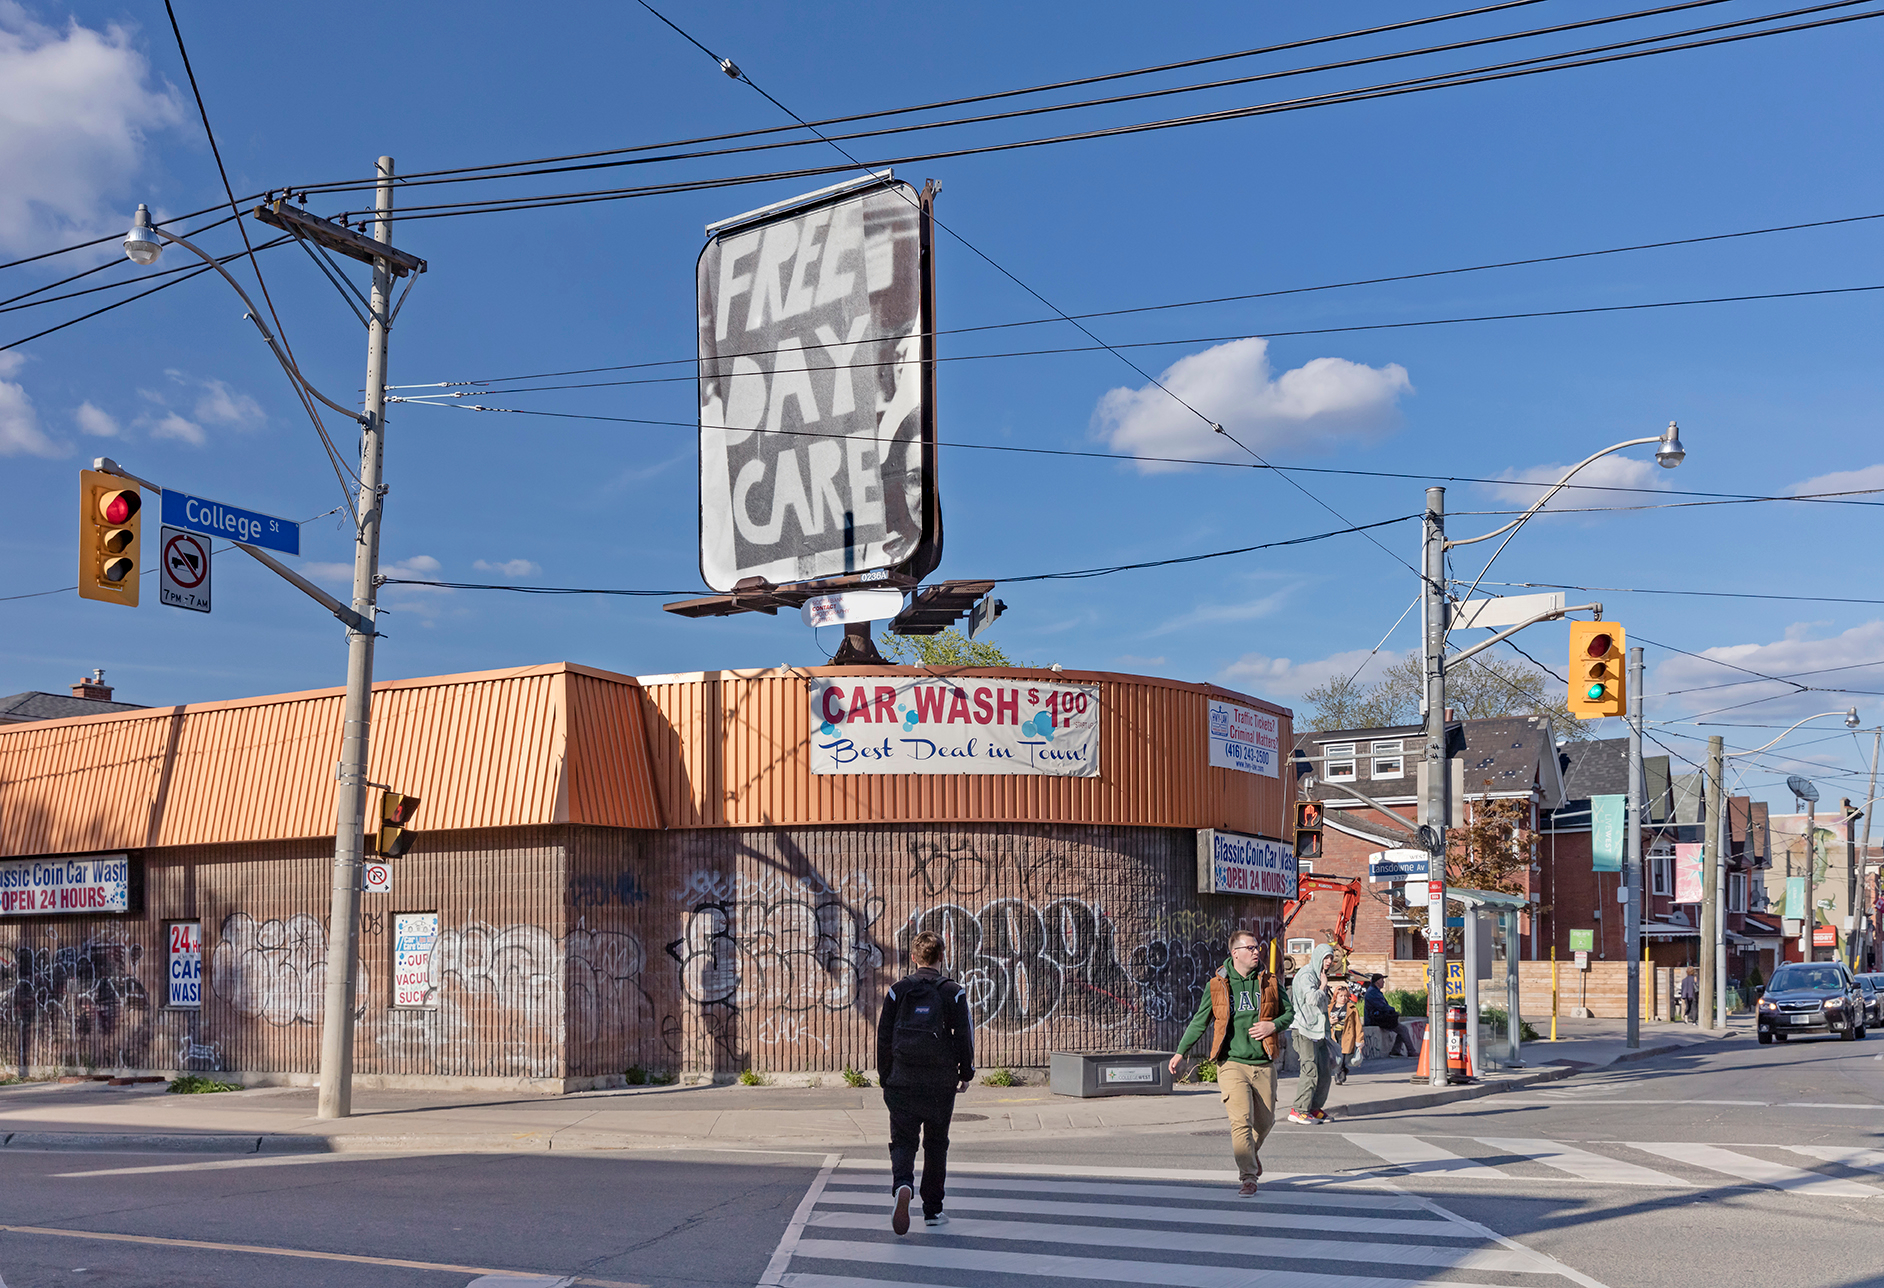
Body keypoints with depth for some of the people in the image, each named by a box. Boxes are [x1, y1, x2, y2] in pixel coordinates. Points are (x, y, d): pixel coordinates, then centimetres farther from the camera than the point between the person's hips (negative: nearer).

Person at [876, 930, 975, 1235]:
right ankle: (932, 1211, 18)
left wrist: (885, 1076, 14)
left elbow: (883, 1037, 4)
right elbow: (964, 1036, -1)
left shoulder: (897, 991, 2)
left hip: (902, 1082, 0)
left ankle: (902, 1185, -26)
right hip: (941, 1083, 0)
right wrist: (966, 1073, 11)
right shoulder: (953, 992, -1)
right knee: (936, 1145, 13)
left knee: (903, 1141, 4)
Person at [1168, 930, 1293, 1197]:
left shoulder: (1270, 982, 5)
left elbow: (1290, 1012, 14)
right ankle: (1248, 1178, -7)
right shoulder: (1217, 986, 1)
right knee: (1241, 1120, -14)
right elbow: (1199, 1021, 9)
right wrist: (1181, 1051, 6)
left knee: (1265, 1122, 13)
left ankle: (1252, 1152, 44)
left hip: (1263, 1064, 3)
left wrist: (1274, 1025, -7)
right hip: (1232, 1064, -3)